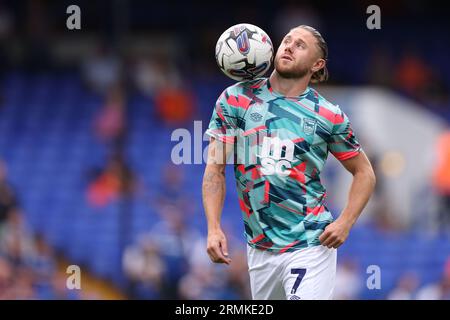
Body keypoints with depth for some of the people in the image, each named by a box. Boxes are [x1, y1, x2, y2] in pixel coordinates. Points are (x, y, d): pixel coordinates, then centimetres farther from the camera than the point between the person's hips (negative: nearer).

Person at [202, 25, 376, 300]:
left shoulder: (329, 116, -1)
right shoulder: (235, 99, 3)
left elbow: (365, 173, 9)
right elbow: (215, 169, 4)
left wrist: (345, 223, -5)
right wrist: (214, 228, -7)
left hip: (310, 246, -3)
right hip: (259, 247, 3)